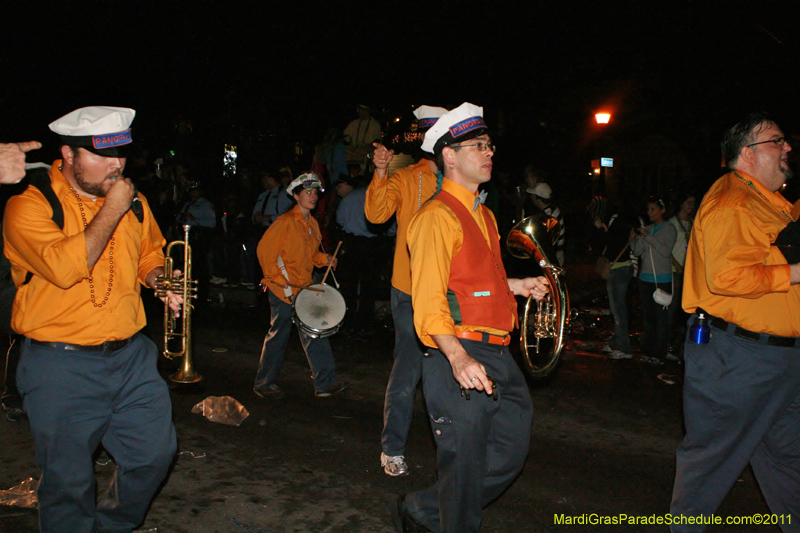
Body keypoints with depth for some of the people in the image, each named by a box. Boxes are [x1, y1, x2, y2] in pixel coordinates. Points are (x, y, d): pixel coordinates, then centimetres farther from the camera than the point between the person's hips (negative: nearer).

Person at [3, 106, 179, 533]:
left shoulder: (133, 201, 6)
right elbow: (65, 268, -26)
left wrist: (160, 281, 1)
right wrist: (111, 210, -19)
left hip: (132, 356, 5)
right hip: (62, 368, -5)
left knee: (155, 453, 12)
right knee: (69, 481, 8)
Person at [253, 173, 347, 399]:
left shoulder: (312, 223, 12)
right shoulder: (285, 222, -12)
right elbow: (264, 250, -14)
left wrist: (325, 259, 4)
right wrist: (279, 277, -16)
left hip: (304, 287, 7)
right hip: (283, 289, -7)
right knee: (279, 335, 2)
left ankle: (325, 383, 11)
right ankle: (264, 384, 18)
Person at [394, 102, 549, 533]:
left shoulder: (484, 214, 19)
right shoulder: (437, 216, -12)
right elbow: (429, 299, -21)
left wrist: (517, 286, 17)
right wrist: (458, 357, -33)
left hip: (499, 356, 10)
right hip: (460, 358, -10)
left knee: (512, 449, 17)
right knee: (465, 465, 1)